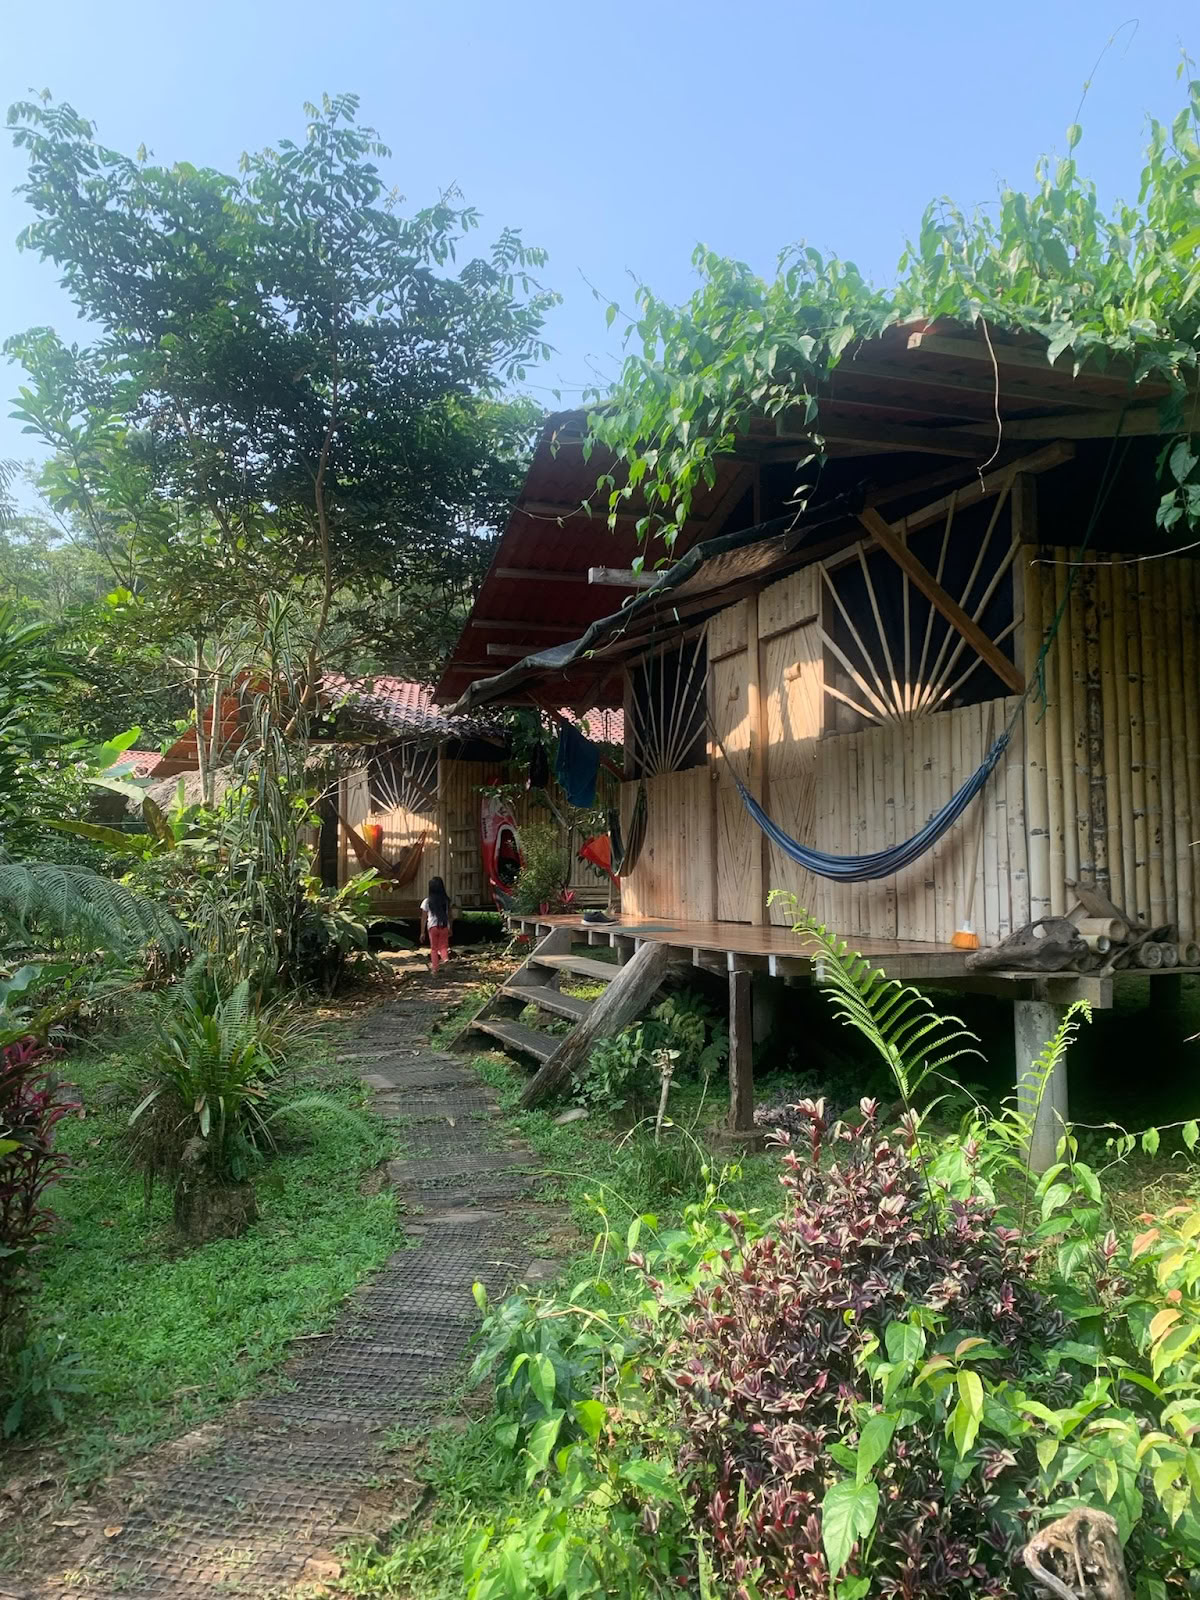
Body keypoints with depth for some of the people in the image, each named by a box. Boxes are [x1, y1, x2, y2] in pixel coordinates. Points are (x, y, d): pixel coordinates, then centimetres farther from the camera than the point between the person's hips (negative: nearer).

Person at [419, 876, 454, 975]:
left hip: (432, 927, -1)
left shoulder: (427, 901, -5)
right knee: (443, 946, 12)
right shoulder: (447, 900, 2)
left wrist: (422, 932, 2)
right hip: (444, 926, 1)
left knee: (434, 948, 14)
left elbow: (424, 918, -4)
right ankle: (445, 958, -18)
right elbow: (451, 916, 6)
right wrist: (450, 928, 18)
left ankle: (435, 968, 14)